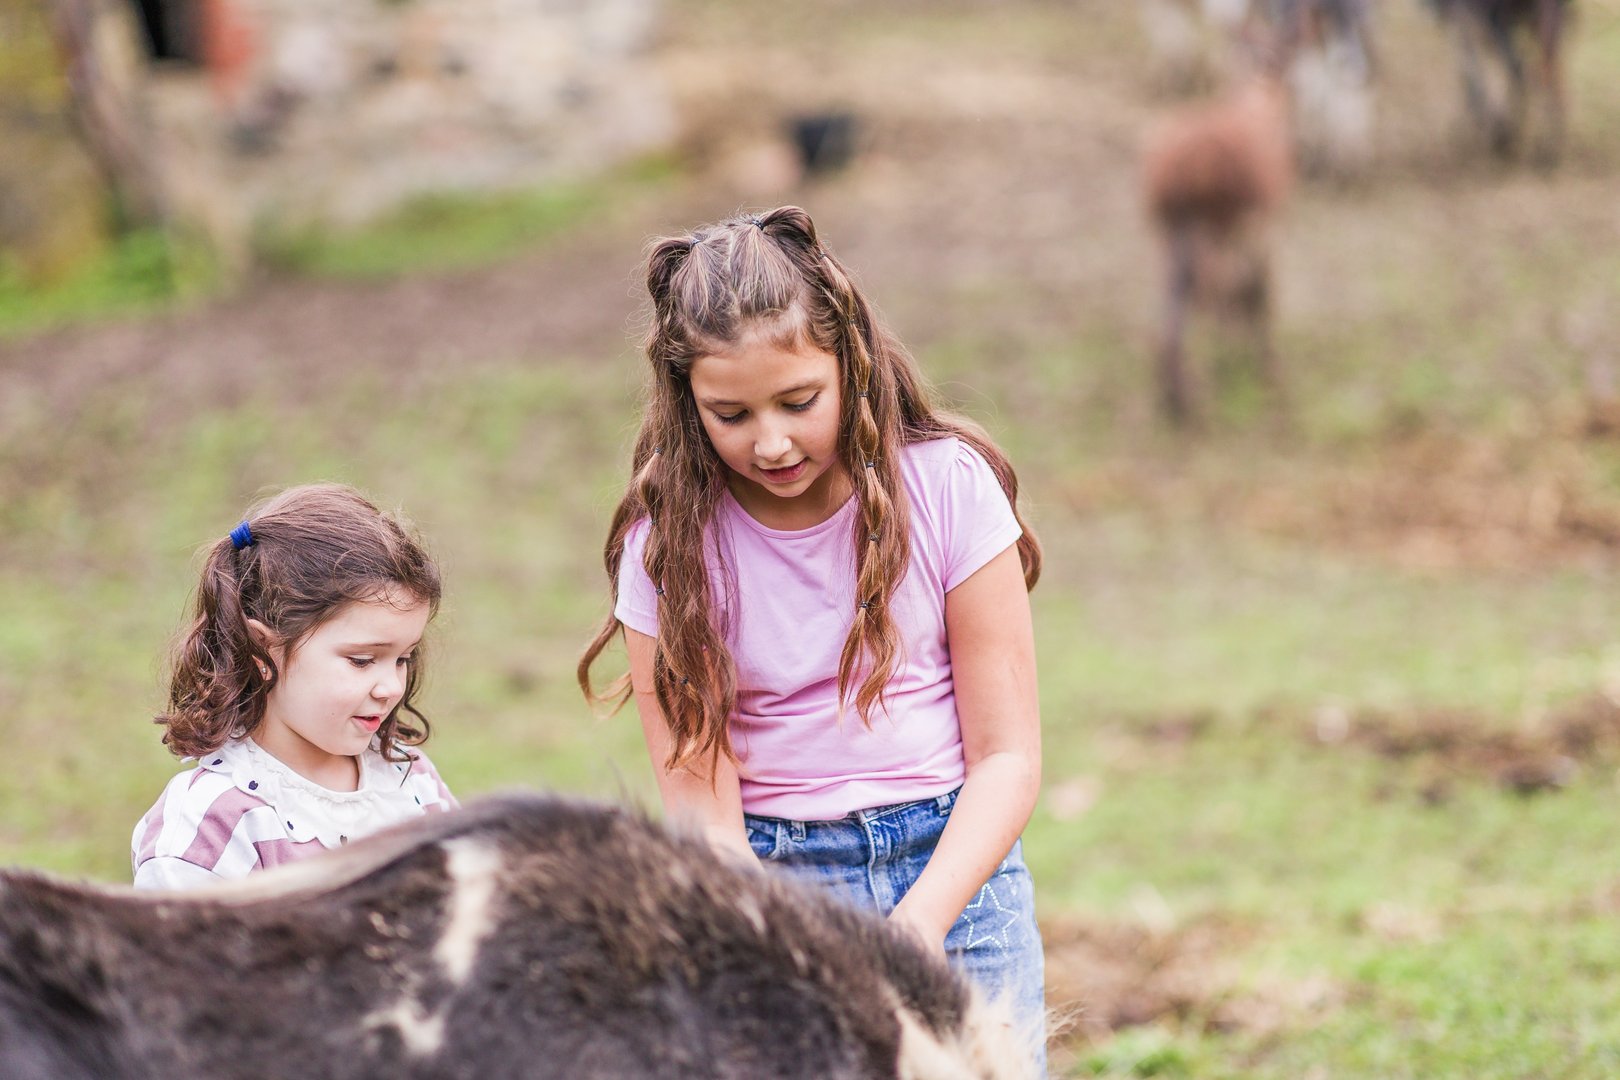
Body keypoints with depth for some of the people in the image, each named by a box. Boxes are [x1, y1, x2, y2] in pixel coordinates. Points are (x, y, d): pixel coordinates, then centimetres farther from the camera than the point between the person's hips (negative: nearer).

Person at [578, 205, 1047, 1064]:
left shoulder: (946, 483, -6)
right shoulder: (668, 540, -6)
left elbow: (1007, 751, -6)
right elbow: (700, 804, -9)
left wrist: (922, 919, -21)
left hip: (954, 865, 0)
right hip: (770, 887, 0)